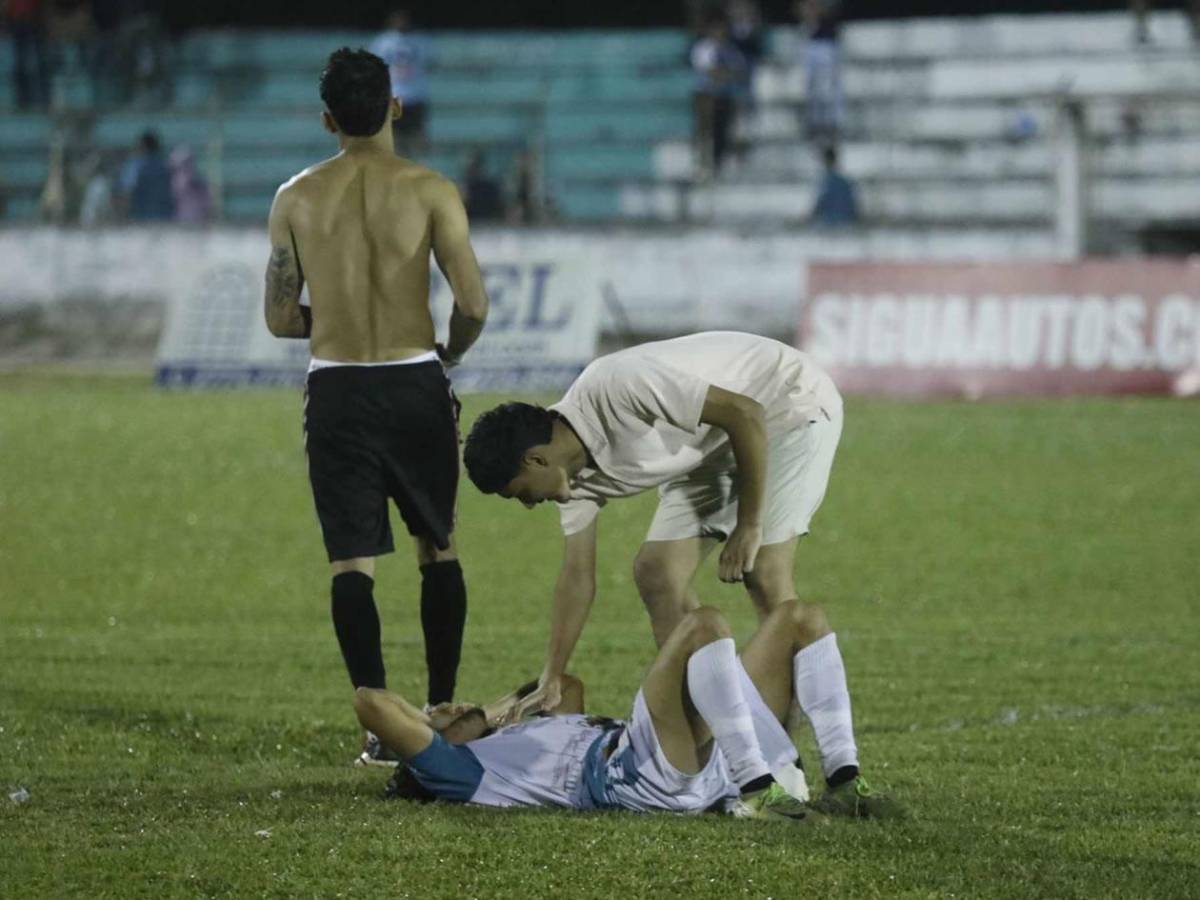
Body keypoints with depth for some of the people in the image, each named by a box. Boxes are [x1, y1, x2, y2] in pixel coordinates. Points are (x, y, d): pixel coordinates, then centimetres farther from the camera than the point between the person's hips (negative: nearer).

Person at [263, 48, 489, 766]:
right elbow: (473, 305, -12)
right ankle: (443, 711, 18)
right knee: (439, 547, 17)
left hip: (337, 390, 0)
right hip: (416, 385, 0)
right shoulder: (430, 192, -7)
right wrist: (449, 353, 10)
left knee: (352, 561, 2)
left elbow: (281, 318, 3)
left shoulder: (297, 199, -1)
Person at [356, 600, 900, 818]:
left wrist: (502, 709, 37)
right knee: (703, 625, -28)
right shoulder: (457, 768, 11)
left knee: (800, 619, 7)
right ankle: (759, 792, -33)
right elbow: (369, 702, 0)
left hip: (707, 763, 9)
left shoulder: (517, 741, 37)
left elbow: (569, 688, 53)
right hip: (642, 773, -9)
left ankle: (845, 784, -9)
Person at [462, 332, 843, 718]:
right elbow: (577, 577, 4)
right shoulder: (578, 472, -6)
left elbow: (746, 415, -31)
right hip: (717, 448, 9)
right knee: (655, 572, -1)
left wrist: (748, 527, -26)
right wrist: (550, 682, 2)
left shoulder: (617, 389, -33)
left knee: (763, 573, -20)